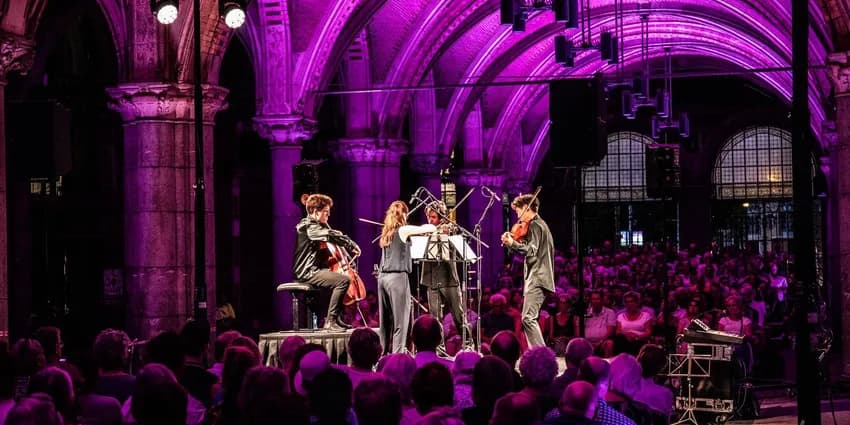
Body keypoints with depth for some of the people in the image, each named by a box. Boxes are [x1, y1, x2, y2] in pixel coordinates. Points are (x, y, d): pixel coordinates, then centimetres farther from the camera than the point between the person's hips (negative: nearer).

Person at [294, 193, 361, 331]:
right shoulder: (308, 226, -16)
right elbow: (331, 235, -31)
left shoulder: (315, 225, 18)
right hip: (307, 272, -11)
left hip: (315, 269, 11)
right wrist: (352, 245, -25)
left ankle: (337, 318, 22)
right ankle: (331, 321, -24)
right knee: (343, 280, -26)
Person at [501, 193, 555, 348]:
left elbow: (532, 250, -22)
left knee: (528, 318, -18)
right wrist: (513, 242, 17)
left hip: (537, 278, -11)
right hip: (539, 278, 11)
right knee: (529, 319, 14)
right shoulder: (540, 224, 22)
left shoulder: (535, 225, -10)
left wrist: (512, 244, -32)